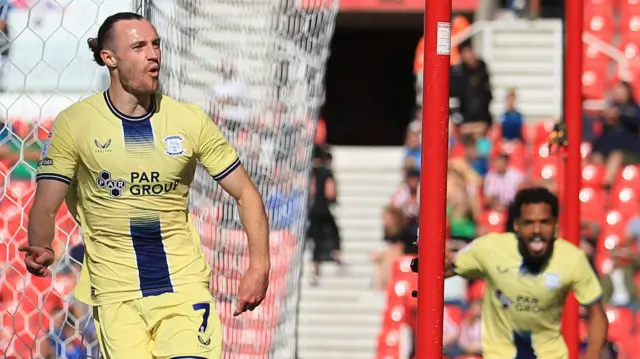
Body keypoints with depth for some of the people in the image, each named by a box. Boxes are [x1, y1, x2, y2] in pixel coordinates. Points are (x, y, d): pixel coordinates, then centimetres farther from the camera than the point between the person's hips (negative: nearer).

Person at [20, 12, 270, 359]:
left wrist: (259, 266, -4)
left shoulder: (189, 119, 4)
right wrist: (41, 250, -21)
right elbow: (45, 208, 1)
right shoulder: (74, 123, 0)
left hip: (185, 284, 0)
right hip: (115, 292, 0)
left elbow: (245, 193, 9)